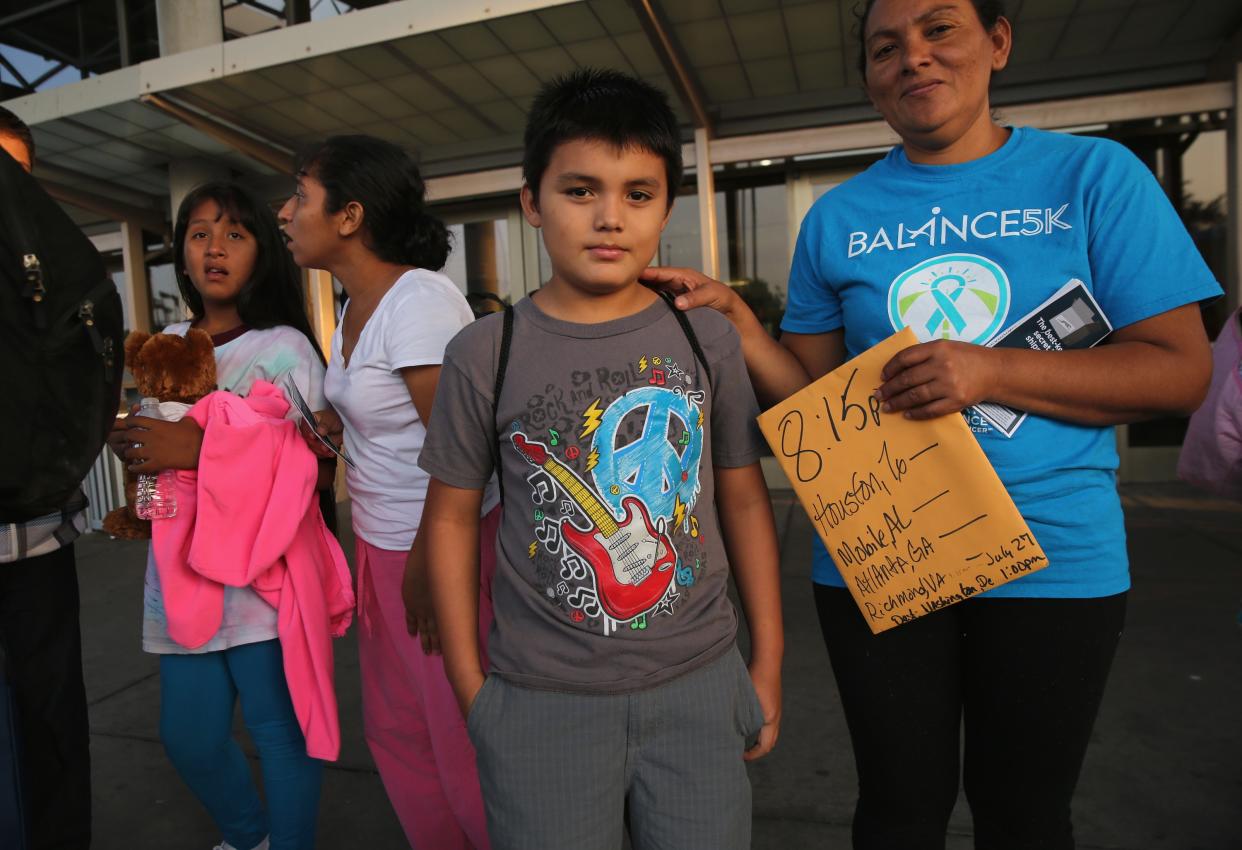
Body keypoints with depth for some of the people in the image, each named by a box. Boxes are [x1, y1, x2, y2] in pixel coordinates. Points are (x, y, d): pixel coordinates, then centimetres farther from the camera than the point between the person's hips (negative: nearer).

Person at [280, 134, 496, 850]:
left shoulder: (419, 301, -21)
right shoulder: (356, 306, 9)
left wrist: (426, 572, -16)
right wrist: (329, 424, 2)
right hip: (384, 548, 9)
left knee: (461, 743, 7)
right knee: (395, 731, 22)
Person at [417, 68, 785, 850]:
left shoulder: (707, 339, -3)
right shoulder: (484, 356, -7)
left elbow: (744, 501, 4)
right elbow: (452, 519, 1)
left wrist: (768, 663, 6)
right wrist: (471, 687, 0)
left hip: (699, 686, 2)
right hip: (542, 699, -1)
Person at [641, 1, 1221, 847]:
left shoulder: (1095, 175, -2)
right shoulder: (836, 217, 4)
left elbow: (1179, 371, -6)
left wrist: (990, 370, -19)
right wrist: (735, 321, -12)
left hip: (1054, 555, -1)